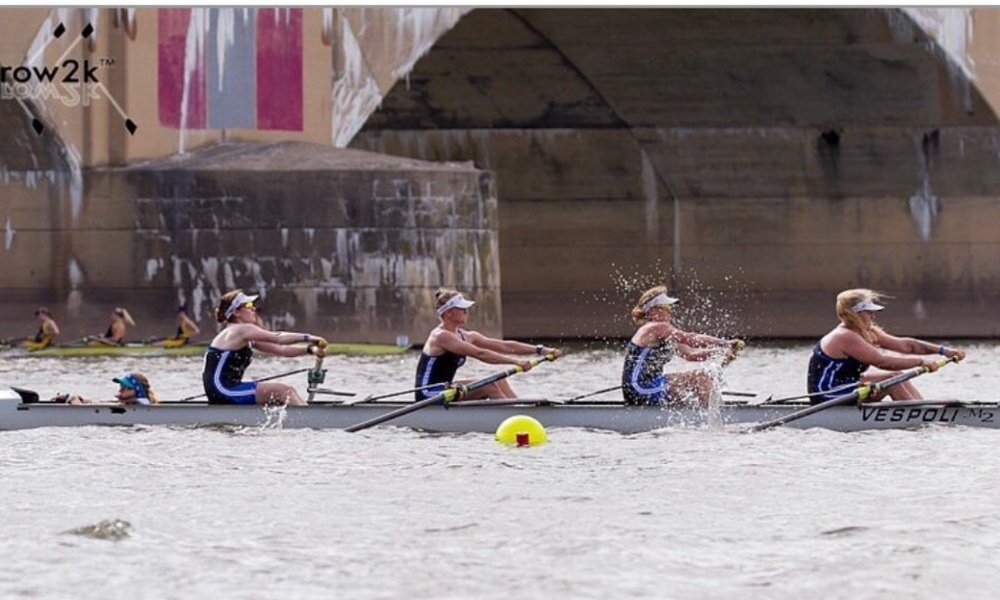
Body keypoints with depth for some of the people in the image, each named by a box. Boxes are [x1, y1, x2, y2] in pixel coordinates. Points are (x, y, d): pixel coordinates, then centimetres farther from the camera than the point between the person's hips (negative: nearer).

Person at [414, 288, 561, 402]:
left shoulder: (466, 336, 11)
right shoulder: (441, 336, -17)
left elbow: (505, 346, 6)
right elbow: (479, 354, -26)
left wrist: (540, 350, -1)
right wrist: (515, 361, -30)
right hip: (428, 394, -10)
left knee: (498, 381, 1)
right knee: (488, 386, -20)